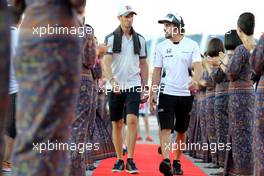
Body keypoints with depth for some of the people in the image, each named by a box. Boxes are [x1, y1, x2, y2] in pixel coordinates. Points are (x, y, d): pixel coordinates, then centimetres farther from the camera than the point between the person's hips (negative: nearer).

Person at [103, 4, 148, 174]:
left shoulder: (140, 39, 9)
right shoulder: (111, 38, 1)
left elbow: (143, 64, 15)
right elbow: (106, 62, -9)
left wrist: (144, 87, 11)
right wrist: (112, 80, -25)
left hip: (133, 86, 0)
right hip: (116, 87, 0)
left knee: (132, 120, -15)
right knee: (117, 124, 5)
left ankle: (130, 160, -11)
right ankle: (119, 160, 14)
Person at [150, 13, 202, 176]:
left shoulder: (192, 45, 0)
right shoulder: (161, 47, 5)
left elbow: (198, 66, -10)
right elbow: (157, 71, 7)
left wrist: (195, 80, -31)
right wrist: (152, 93, 0)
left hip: (185, 94, 0)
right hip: (167, 93, 0)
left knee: (181, 131, 9)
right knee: (166, 128, -13)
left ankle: (177, 162, 22)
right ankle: (166, 161, -23)